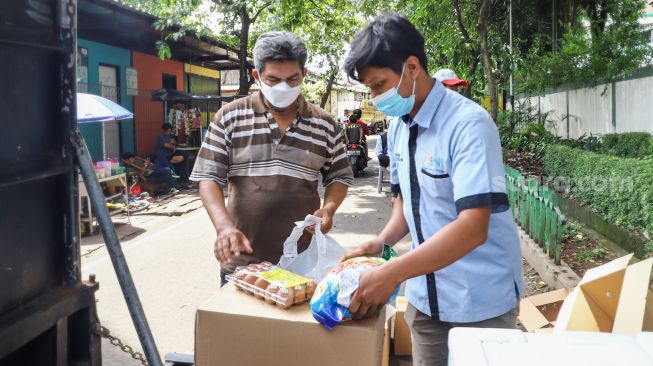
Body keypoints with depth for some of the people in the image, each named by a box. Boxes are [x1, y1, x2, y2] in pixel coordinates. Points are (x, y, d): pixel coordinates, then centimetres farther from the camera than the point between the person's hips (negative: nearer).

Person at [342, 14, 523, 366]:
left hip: (480, 301, -6)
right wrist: (381, 241, -5)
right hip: (425, 295, 6)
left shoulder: (468, 123, -21)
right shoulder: (397, 128, 2)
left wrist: (392, 273, -31)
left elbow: (473, 227, -28)